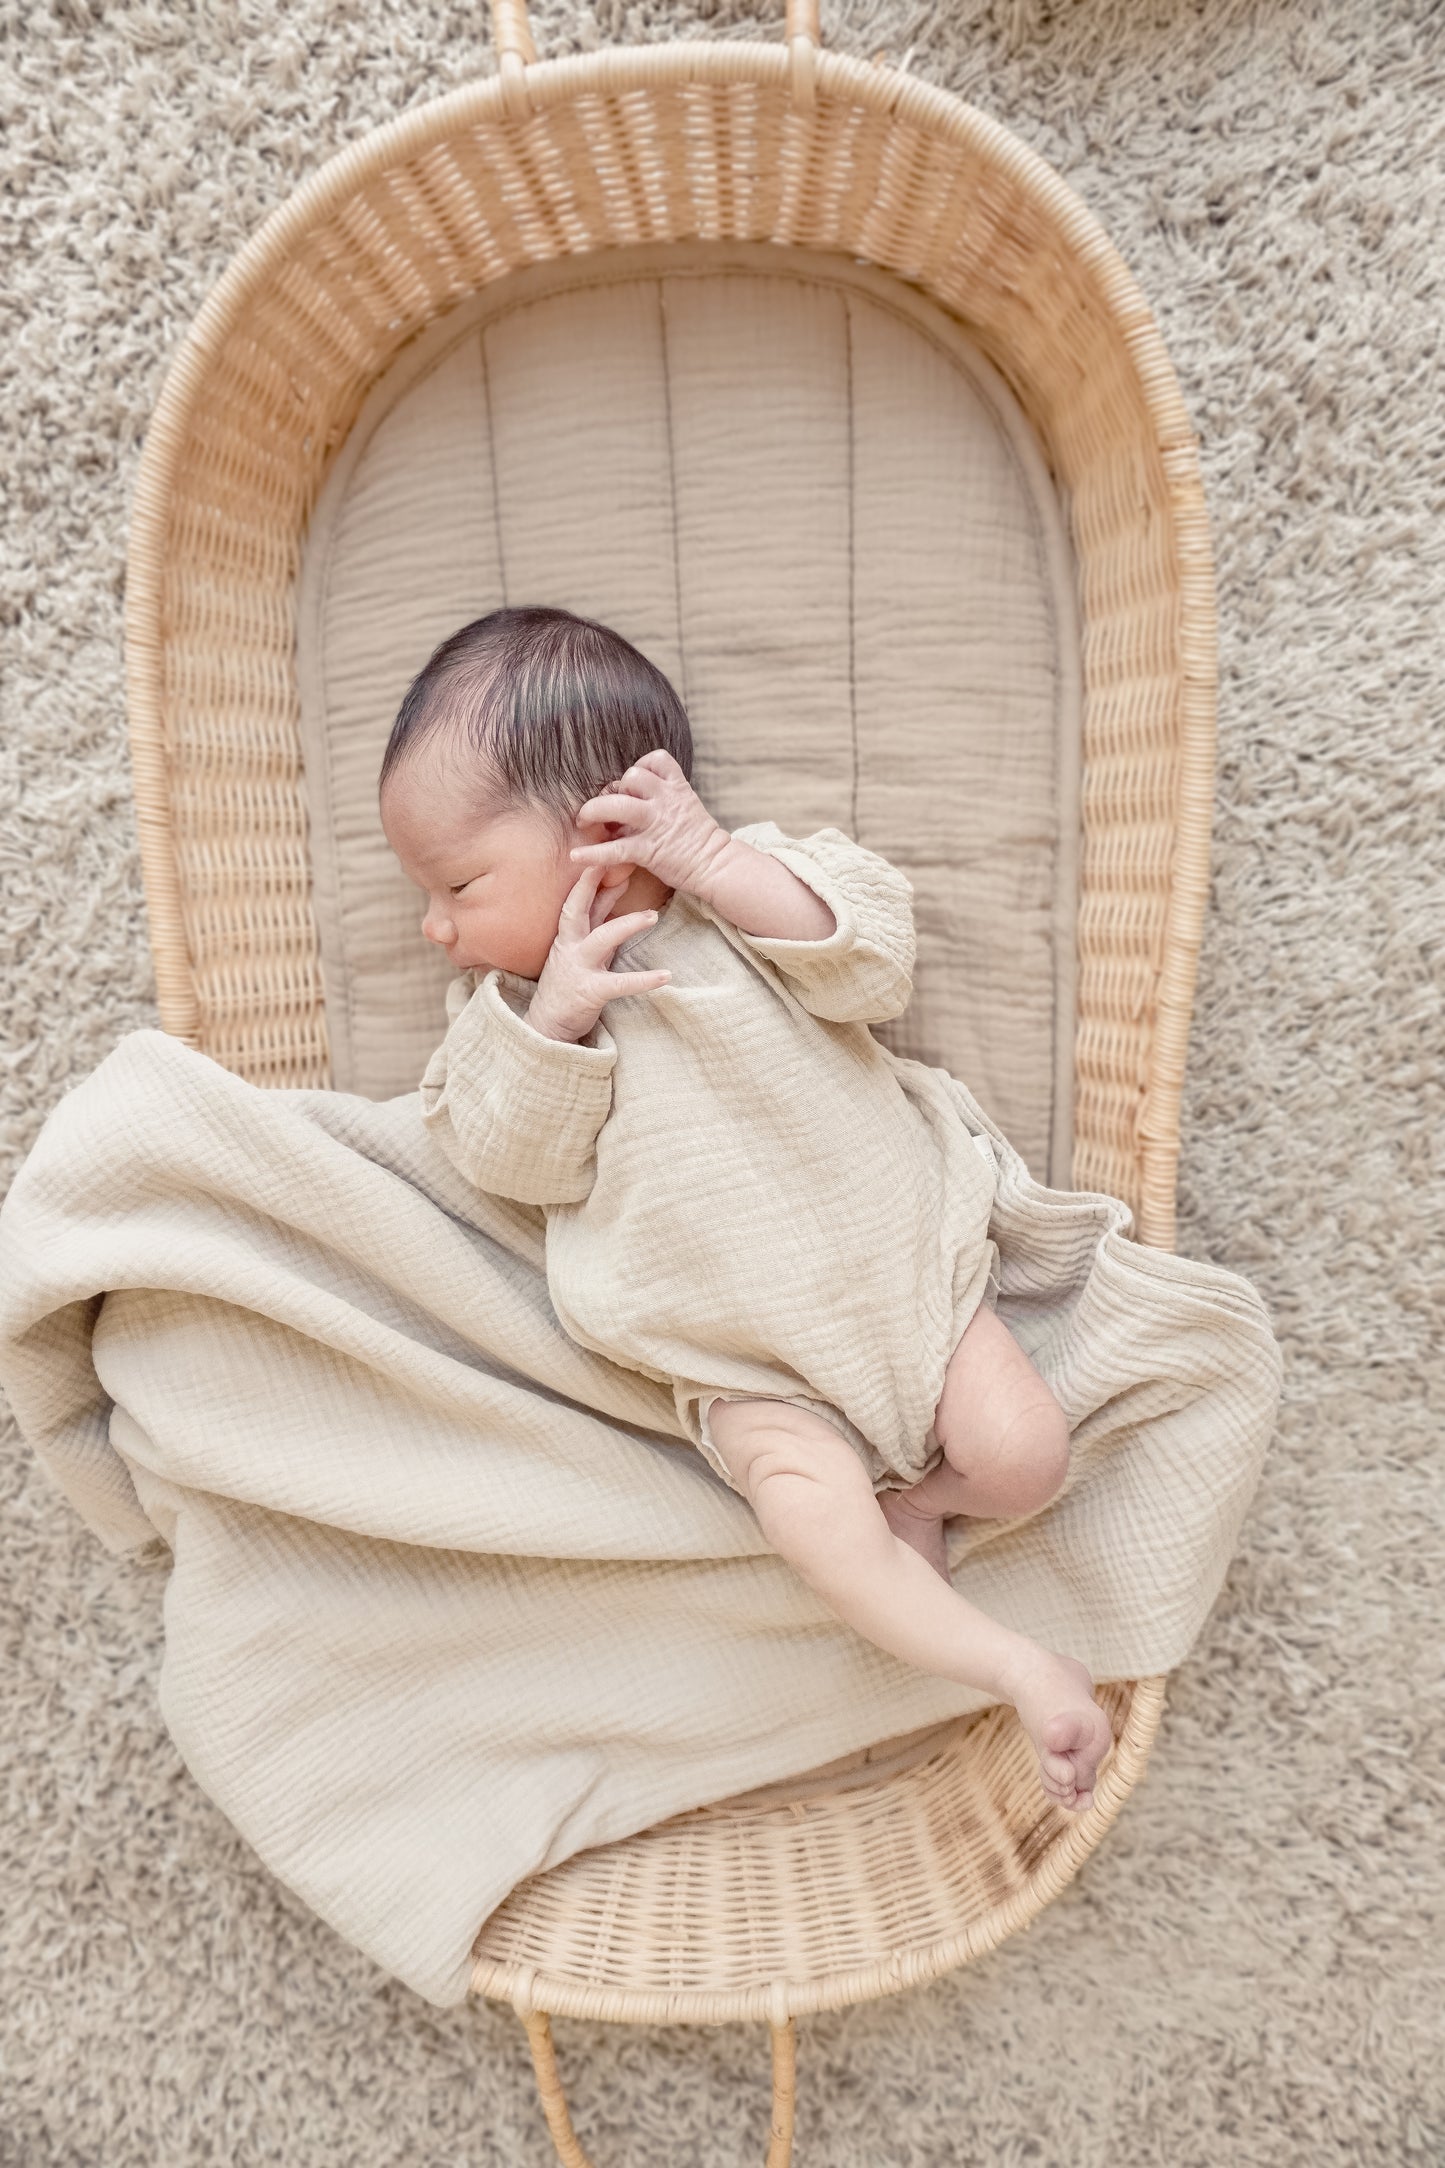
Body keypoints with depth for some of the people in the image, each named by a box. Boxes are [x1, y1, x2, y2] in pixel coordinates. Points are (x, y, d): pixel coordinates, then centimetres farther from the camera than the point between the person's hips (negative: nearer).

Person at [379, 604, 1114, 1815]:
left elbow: (875, 965, -16)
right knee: (806, 1500, -23)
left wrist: (715, 856, -22)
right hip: (746, 1367, 0)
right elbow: (519, 1165, -5)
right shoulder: (508, 1000, 6)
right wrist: (551, 1014, -19)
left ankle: (910, 1498, 16)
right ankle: (1019, 1673, -5)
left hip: (910, 1272, 0)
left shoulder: (751, 886, -1)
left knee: (1024, 1456, -12)